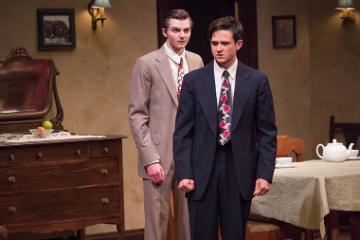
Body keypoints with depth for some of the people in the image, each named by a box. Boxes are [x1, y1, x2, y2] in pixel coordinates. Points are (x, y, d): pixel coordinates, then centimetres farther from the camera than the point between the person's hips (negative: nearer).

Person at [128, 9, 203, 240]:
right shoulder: (147, 64, -6)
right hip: (160, 155, -4)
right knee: (157, 219, 1)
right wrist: (151, 159, -15)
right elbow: (137, 115, -8)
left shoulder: (197, 61, 9)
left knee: (189, 219, 9)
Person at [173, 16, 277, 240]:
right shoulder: (193, 81, 3)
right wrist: (184, 173, -6)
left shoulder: (257, 81, 2)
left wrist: (265, 174, -5)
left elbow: (267, 132, 3)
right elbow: (183, 132, 2)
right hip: (202, 172, 0)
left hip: (240, 172, 0)